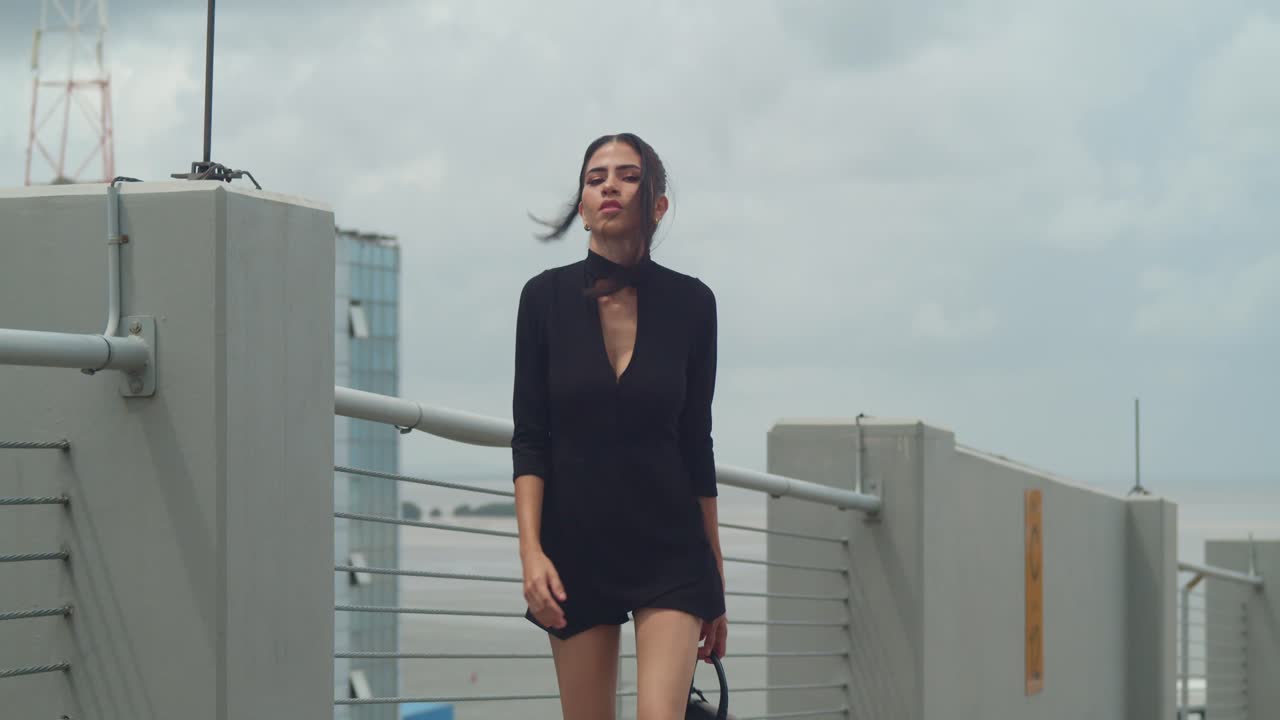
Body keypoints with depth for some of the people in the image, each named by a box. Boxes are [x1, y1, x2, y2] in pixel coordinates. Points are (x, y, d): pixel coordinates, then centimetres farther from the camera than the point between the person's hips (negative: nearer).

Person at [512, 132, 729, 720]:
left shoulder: (689, 303, 0)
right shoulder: (547, 297, -1)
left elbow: (696, 442, 6)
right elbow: (529, 438, -2)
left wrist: (716, 582, 8)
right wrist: (531, 551, -15)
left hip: (670, 552, -1)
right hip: (577, 550, 1)